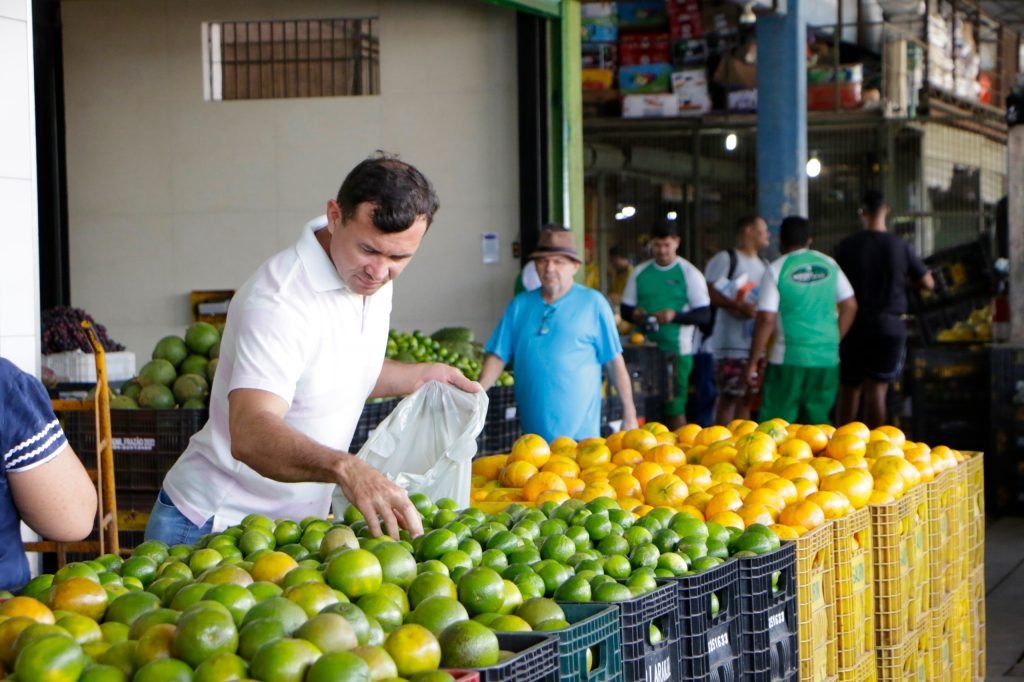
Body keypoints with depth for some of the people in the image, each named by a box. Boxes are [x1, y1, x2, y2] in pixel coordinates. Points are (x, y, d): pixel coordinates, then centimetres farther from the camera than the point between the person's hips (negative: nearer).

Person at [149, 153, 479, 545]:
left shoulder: (370, 281, 1)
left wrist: (420, 376, 8)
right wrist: (344, 468, -55)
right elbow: (250, 434, -40)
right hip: (214, 524, -7)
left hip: (296, 524, 7)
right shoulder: (280, 301, -26)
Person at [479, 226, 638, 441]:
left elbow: (615, 362, -1)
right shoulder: (520, 306, 9)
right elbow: (498, 356, 8)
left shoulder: (593, 303, -1)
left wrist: (629, 414, -3)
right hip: (534, 431, 3)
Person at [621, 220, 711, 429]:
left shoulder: (689, 273, 0)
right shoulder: (640, 272, 11)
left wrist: (675, 315, -20)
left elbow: (704, 314, -3)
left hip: (675, 349, -3)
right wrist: (634, 314, -8)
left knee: (675, 407, -3)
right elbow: (625, 309, 16)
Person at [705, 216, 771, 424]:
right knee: (729, 397, -8)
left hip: (759, 343, 7)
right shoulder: (725, 259, -3)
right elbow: (710, 292, -14)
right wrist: (740, 307, -23)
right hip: (732, 344, -7)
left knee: (747, 399, 9)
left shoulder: (764, 265, 21)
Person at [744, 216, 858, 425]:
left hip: (789, 358, -4)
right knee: (818, 422, 12)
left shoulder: (776, 269, -4)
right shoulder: (829, 265, 8)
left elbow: (766, 320, -9)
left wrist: (752, 362, -4)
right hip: (827, 358, 4)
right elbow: (850, 306, 11)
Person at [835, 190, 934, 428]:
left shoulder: (847, 246, -6)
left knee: (849, 388, 11)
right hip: (890, 324, 0)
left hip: (856, 324, 0)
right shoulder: (901, 246, -3)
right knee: (878, 389, 0)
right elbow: (928, 282, 4)